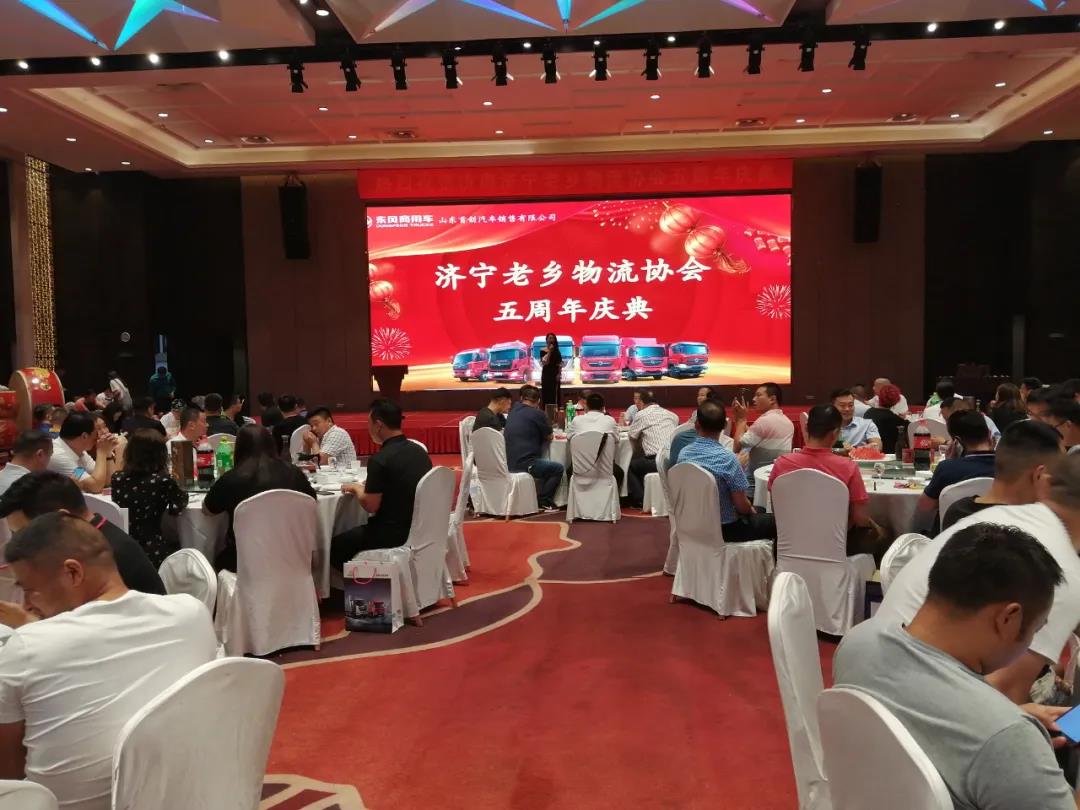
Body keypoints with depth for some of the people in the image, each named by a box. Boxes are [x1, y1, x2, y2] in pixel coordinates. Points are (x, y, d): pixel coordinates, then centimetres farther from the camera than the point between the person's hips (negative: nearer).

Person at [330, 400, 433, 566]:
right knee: (357, 532, 28)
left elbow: (370, 506, -16)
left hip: (394, 534, -8)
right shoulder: (419, 451, 3)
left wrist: (356, 488, 2)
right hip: (419, 528, 8)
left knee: (336, 546, 10)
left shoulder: (380, 460, -20)